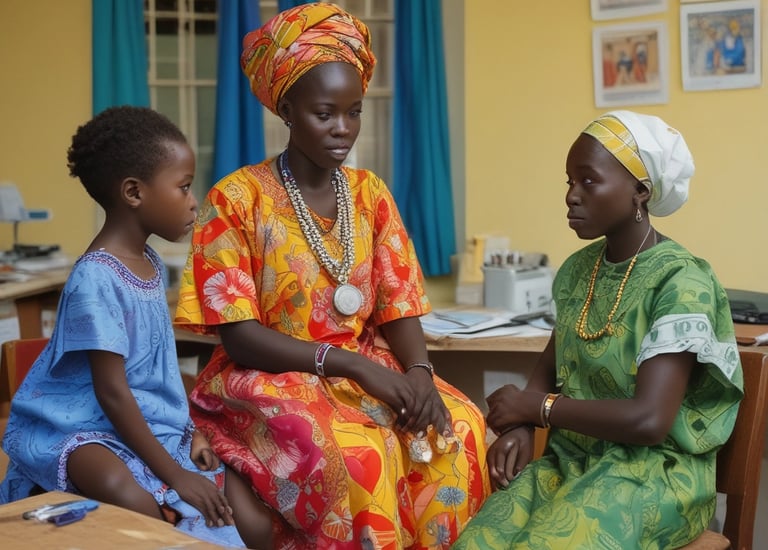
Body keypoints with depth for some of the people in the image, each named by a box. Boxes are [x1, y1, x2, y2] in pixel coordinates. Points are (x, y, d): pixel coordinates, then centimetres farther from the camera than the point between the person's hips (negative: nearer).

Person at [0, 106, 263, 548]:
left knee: (242, 513, 0)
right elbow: (112, 392, -22)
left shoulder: (151, 263, 7)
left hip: (156, 426, 9)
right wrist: (174, 474, -21)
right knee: (134, 502, -39)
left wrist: (191, 430, 3)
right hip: (89, 429, -9)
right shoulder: (97, 279, -21)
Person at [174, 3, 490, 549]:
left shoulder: (370, 193, 7)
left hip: (369, 372, 5)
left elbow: (399, 308, 5)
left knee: (459, 428, -23)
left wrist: (419, 372, -17)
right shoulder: (237, 198, -9)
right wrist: (353, 364, -22)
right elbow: (238, 336, -12)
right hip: (268, 381, -4)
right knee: (352, 455, -34)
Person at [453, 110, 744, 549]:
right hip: (570, 459, 5)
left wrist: (536, 407, -11)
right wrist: (521, 425, -4)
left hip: (655, 472, -5)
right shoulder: (578, 269, 8)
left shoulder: (680, 282, -14)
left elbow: (648, 420, -21)